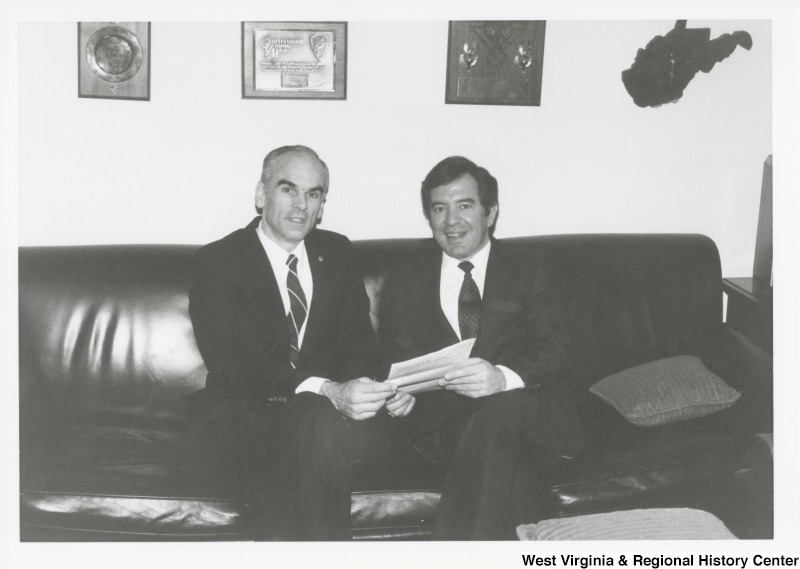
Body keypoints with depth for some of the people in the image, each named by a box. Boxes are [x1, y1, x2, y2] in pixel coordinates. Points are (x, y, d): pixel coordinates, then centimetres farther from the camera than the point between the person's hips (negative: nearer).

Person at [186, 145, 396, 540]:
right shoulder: (217, 262, -3)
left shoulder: (337, 253, 13)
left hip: (328, 410, 3)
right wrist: (329, 392, -32)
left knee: (324, 427, -33)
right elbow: (234, 362, -17)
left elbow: (359, 342, 8)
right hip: (241, 414, -3)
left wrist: (354, 391, -18)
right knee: (319, 421, -34)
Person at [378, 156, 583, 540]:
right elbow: (393, 360, 13)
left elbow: (553, 347, -2)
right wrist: (399, 394, -13)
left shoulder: (533, 268, 12)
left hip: (528, 418, 0)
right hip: (438, 420, 1)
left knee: (499, 409, -36)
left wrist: (503, 377, -25)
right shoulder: (405, 282, 20)